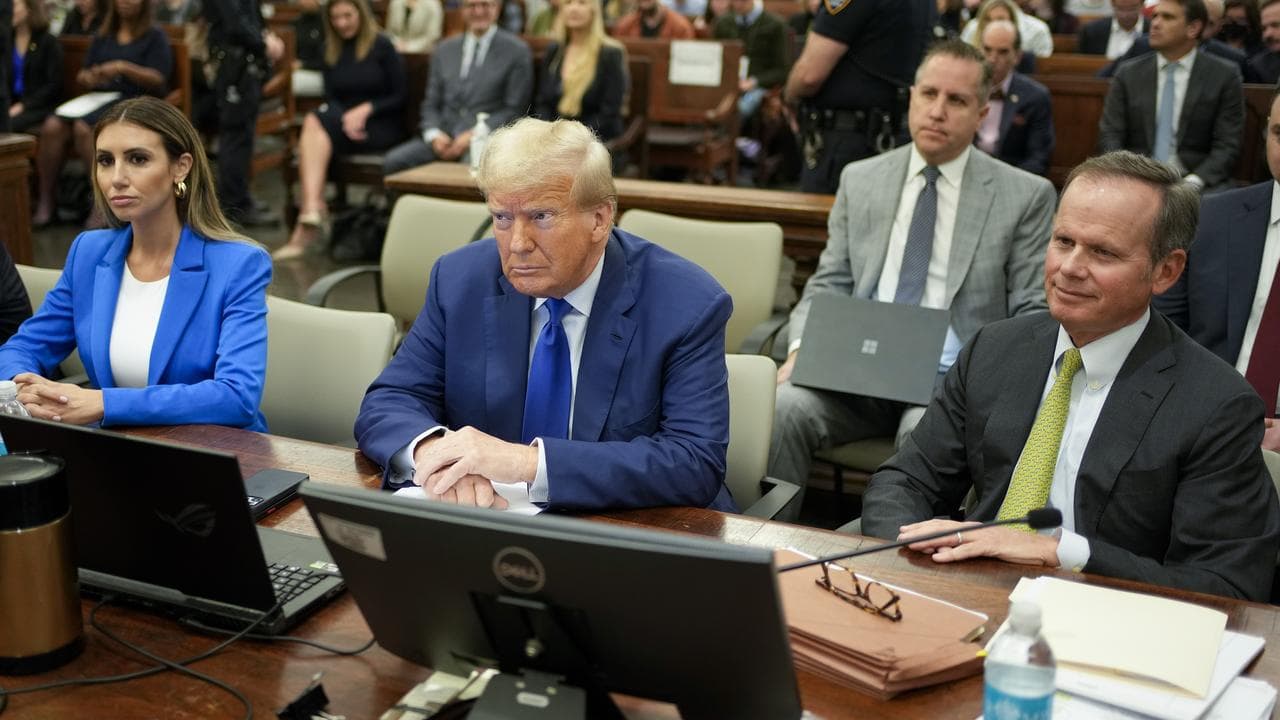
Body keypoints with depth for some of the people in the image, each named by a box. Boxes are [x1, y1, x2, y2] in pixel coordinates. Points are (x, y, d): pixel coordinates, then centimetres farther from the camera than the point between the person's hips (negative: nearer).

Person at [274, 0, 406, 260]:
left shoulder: (382, 46, 2)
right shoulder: (331, 51, 15)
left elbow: (400, 97, 1)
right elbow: (330, 98, 11)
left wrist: (366, 109, -15)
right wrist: (345, 118, -12)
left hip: (380, 126, -4)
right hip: (342, 125, 4)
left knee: (314, 122, -30)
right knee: (319, 128, -33)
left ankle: (309, 212, -40)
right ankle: (312, 209, -47)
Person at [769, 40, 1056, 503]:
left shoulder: (1025, 196, 4)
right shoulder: (860, 180, 13)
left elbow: (1032, 315, 4)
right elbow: (829, 285, 14)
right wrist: (802, 349, -6)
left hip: (953, 377, -2)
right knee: (782, 408, -27)